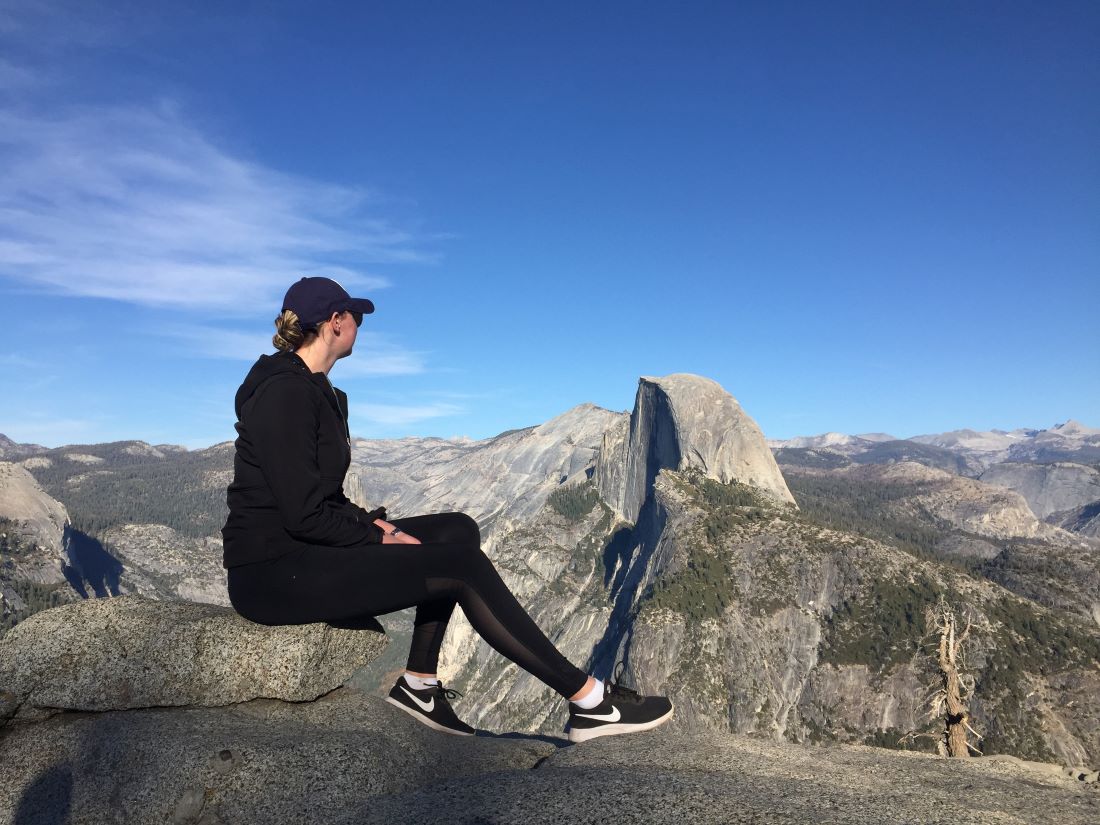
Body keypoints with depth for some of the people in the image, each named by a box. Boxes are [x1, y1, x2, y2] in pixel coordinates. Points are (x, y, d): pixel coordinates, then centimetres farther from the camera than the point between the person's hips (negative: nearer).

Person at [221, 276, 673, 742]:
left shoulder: (311, 388, 13)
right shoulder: (286, 391, -17)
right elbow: (304, 515, -22)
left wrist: (372, 523, 1)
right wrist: (380, 537, -11)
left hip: (304, 549, 10)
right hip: (273, 572, -10)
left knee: (457, 532, 3)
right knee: (463, 566, -18)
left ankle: (419, 683, 5)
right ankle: (590, 701, -10)